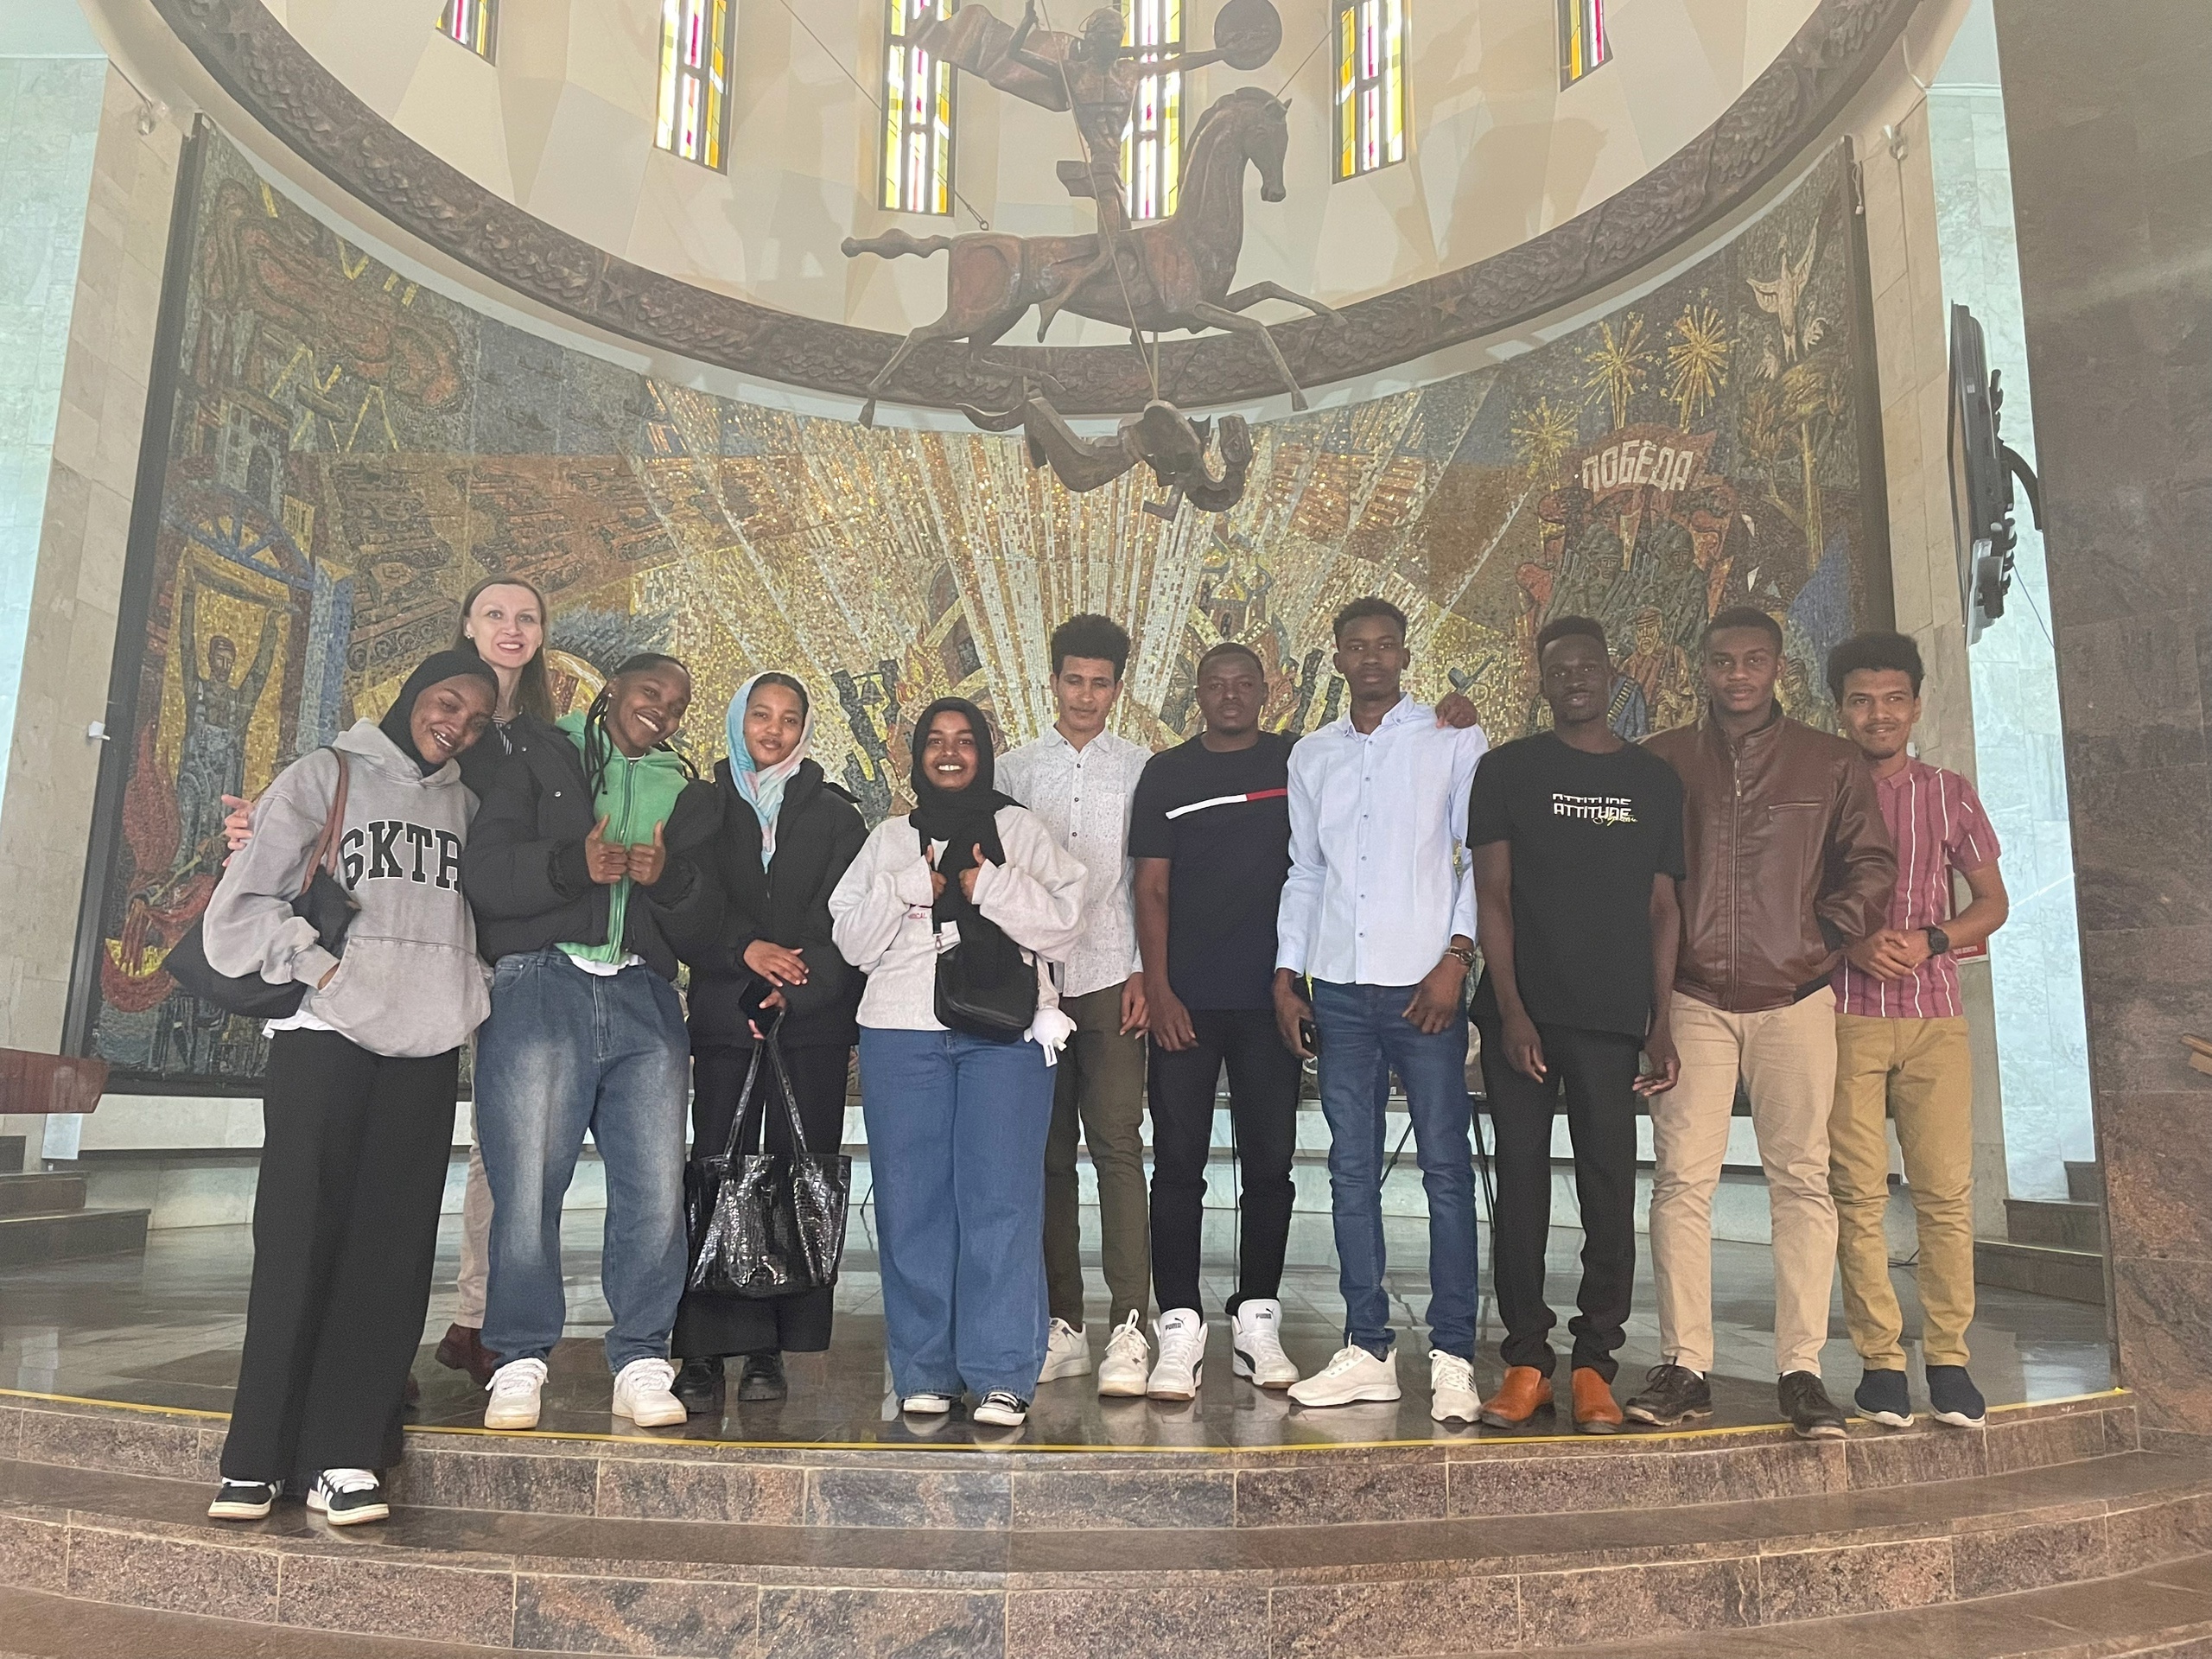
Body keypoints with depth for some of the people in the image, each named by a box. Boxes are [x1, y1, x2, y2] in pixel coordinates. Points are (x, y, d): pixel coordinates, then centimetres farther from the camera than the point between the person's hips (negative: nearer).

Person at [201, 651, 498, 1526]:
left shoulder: (465, 803, 17)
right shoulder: (327, 774, 6)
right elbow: (244, 903, 1)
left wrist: (465, 993, 3)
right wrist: (317, 963, -9)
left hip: (425, 1043, 3)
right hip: (325, 1035, -3)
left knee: (392, 1248, -1)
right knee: (299, 1239, -3)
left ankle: (343, 1453, 4)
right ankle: (258, 1455, 6)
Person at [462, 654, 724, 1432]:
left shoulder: (687, 797, 23)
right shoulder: (541, 767, 16)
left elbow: (704, 934, 16)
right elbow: (482, 873, 2)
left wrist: (671, 877, -4)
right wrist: (573, 865, -15)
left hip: (645, 1000, 2)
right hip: (543, 988, -2)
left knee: (656, 1192, -4)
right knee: (527, 1187, -6)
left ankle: (642, 1362, 7)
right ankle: (521, 1361, 8)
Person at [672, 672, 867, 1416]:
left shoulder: (835, 815, 11)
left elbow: (841, 917, 2)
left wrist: (795, 986, -11)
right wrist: (746, 948, -14)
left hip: (813, 1020, 0)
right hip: (724, 1018, 0)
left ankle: (771, 1350, 5)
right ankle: (704, 1352, -3)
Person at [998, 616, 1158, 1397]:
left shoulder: (1143, 769, 7)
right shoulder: (1013, 770, 12)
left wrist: (1148, 971, -4)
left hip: (1112, 980, -2)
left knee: (1117, 1146, -8)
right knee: (1047, 1154, 5)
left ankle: (1129, 1330, -5)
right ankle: (1062, 1326, 14)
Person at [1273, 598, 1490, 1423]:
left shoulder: (1454, 741, 4)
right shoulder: (1311, 756, 16)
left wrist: (1456, 957, -10)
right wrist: (1286, 976, 10)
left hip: (1424, 984, -4)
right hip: (1339, 987, 4)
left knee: (1446, 1168, -2)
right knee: (1351, 1170, 6)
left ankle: (1452, 1357, 5)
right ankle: (1367, 1351, 14)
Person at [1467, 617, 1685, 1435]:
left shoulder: (1655, 779, 12)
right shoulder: (1507, 769, 6)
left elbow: (1662, 908, 11)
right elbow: (1492, 895, 1)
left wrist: (1662, 1022, 2)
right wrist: (1511, 1010, -9)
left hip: (1614, 1018, 1)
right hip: (1521, 1014, -1)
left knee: (1610, 1186, 2)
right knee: (1522, 1180, 2)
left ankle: (1594, 1364, 12)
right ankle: (1526, 1360, 11)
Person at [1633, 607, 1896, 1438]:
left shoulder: (1830, 764, 9)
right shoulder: (1661, 761, 8)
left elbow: (1873, 864, 12)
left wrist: (1824, 939, 1)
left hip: (1794, 999, 1)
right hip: (1692, 1001, 0)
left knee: (1802, 1179, -1)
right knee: (1682, 1178, -3)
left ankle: (1801, 1370, 7)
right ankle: (1684, 1367, 3)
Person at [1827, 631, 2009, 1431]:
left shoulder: (1950, 793, 10)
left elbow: (1992, 900, 13)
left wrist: (1930, 941, -6)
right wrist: (1850, 944, -13)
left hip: (1935, 1016, 2)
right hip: (1844, 1014, -2)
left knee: (1947, 1190, 0)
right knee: (1859, 1192, -1)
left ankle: (1949, 1357, 11)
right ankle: (1879, 1360, 7)